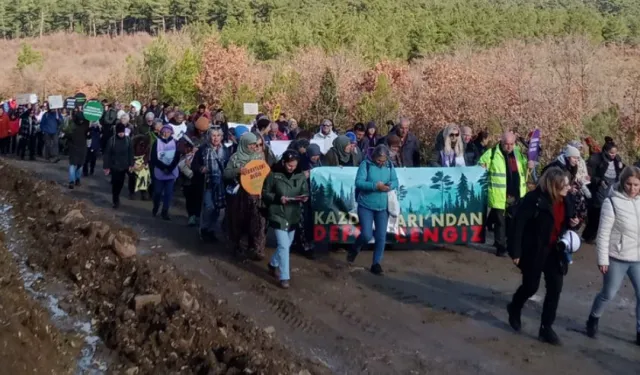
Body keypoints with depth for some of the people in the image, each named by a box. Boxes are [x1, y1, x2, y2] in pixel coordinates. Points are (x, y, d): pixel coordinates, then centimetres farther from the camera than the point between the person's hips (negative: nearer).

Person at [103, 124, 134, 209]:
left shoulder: (127, 140, -5)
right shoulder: (111, 140, -13)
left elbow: (130, 153, 3)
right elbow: (107, 154, -8)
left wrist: (131, 164, 3)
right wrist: (106, 167, -8)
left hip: (124, 166, 3)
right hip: (114, 166, -3)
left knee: (121, 183, 12)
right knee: (115, 183, 1)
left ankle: (116, 197, 35)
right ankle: (115, 200, 16)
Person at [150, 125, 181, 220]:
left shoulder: (174, 143, 0)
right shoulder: (157, 142, -2)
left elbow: (177, 158, -3)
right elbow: (154, 158, -6)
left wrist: (170, 168, -16)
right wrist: (164, 167, -16)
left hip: (171, 172, 0)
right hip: (159, 172, 0)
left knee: (168, 193, -1)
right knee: (158, 192, 9)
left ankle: (165, 212, 7)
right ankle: (155, 209, 32)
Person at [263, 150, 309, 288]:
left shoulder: (301, 176, 0)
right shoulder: (273, 175, -11)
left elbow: (305, 192, 7)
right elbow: (265, 194, -6)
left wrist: (305, 197, -17)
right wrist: (278, 198, -23)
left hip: (293, 215, 5)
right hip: (278, 215, -5)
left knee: (287, 244, 17)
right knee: (283, 246, -11)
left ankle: (273, 264, 43)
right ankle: (284, 277, -3)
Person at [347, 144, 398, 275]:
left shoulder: (390, 165, 2)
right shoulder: (366, 164, -11)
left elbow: (395, 181, 4)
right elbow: (358, 182, -18)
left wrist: (390, 186, -19)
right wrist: (375, 186, -28)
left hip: (383, 207, 4)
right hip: (366, 206, -4)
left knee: (381, 237, 3)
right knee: (367, 235, -10)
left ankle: (376, 263, 18)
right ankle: (354, 250, 23)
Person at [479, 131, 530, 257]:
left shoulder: (518, 153, 11)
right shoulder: (492, 153, -5)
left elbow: (523, 168, 27)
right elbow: (480, 167, 2)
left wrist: (529, 164, 4)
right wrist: (483, 166, -21)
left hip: (516, 196, 5)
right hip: (500, 196, -5)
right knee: (500, 222, 3)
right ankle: (501, 247, 12)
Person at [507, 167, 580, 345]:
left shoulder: (565, 201, 3)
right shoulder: (534, 198, -20)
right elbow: (519, 224, -21)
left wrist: (572, 224, -5)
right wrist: (516, 252, -22)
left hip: (555, 251, 6)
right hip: (534, 251, -6)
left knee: (555, 288, 2)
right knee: (531, 286, 7)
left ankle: (546, 328, 14)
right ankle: (514, 309, 39)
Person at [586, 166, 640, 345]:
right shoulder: (612, 202, -16)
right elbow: (604, 233, -13)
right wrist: (602, 259, -13)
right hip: (617, 258, -4)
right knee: (608, 294, 11)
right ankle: (593, 319, 37)